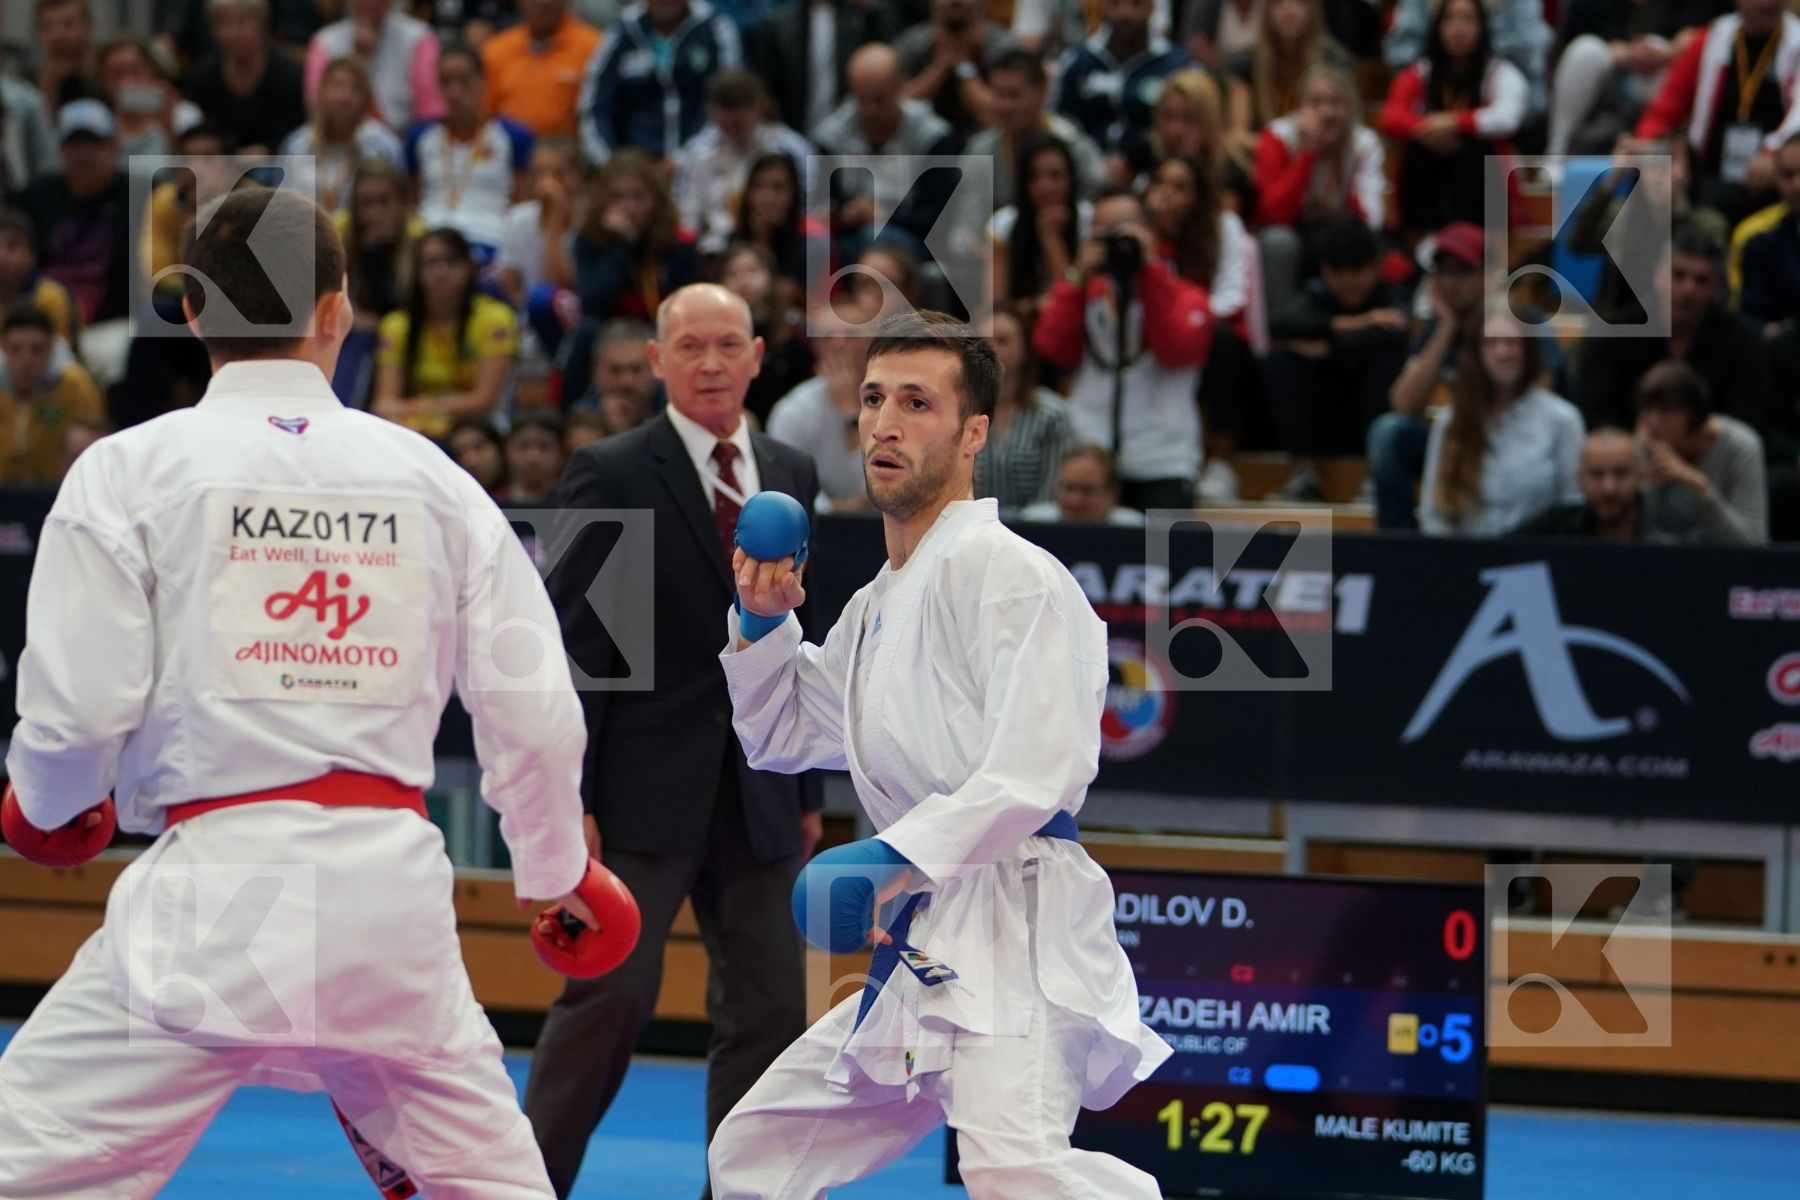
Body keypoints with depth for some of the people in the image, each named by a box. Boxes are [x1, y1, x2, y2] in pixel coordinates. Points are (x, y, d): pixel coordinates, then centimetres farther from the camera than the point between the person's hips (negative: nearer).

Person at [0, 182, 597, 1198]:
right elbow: (535, 715, 8)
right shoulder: (431, 477, 8)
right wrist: (556, 867, 28)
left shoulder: (130, 470, -1)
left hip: (216, 885, -3)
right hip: (390, 887, 4)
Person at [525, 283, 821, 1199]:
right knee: (613, 993, -8)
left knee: (771, 1007, 3)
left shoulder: (789, 477, 12)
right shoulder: (612, 475, -5)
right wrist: (564, 799, -12)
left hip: (759, 797, 5)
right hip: (645, 791, -5)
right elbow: (570, 649, -7)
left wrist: (807, 791, 13)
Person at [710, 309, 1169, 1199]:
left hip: (1012, 936, -10)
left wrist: (903, 858, -27)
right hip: (924, 949, 10)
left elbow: (1042, 763, -21)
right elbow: (782, 738, 31)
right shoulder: (878, 606, 19)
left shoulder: (1009, 573, -10)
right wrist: (762, 623, 14)